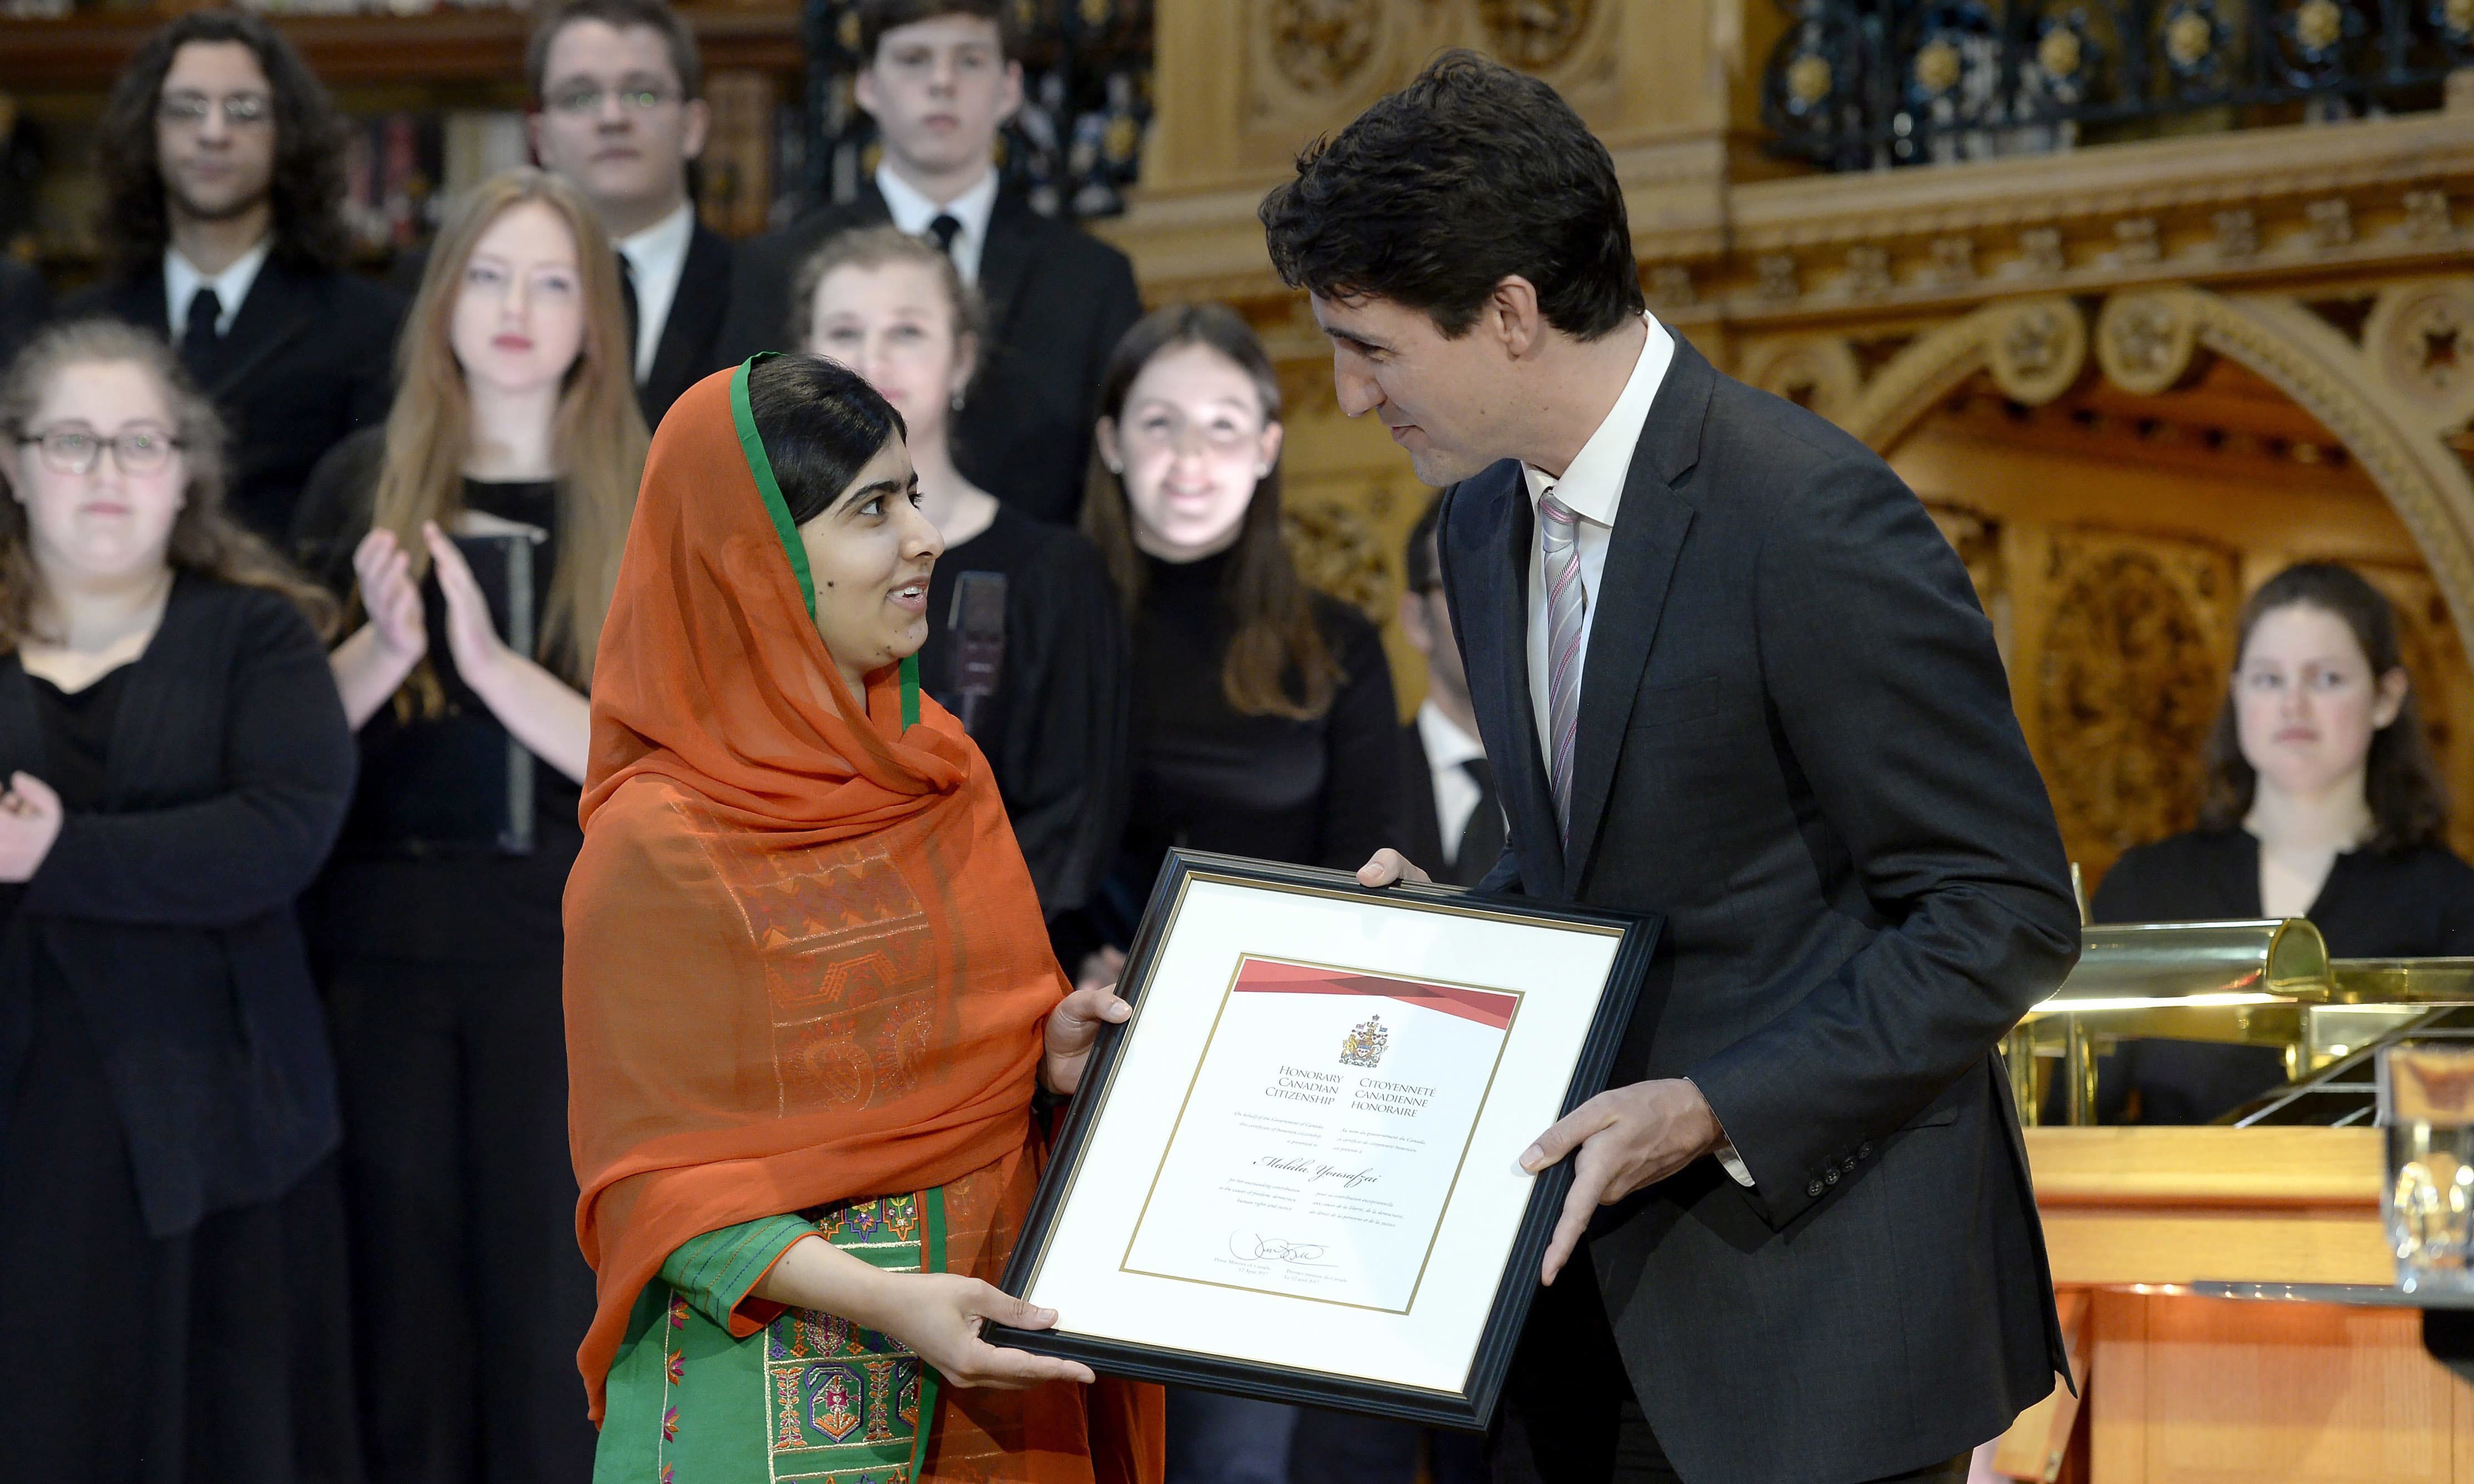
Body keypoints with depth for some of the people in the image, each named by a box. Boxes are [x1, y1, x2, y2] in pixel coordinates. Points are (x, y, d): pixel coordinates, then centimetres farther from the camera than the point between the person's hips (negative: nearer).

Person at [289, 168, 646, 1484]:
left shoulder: (646, 509, 0)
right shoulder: (363, 487, 6)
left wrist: (492, 661, -20)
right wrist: (382, 648, -15)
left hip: (569, 950, -2)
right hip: (384, 946, 2)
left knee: (552, 1321, 0)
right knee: (402, 1308, 6)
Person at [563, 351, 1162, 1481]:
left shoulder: (941, 765, 6)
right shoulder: (659, 850, -15)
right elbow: (661, 1180, -13)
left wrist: (1048, 1052, -3)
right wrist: (880, 1303, -26)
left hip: (992, 1360, 6)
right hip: (779, 1390, -6)